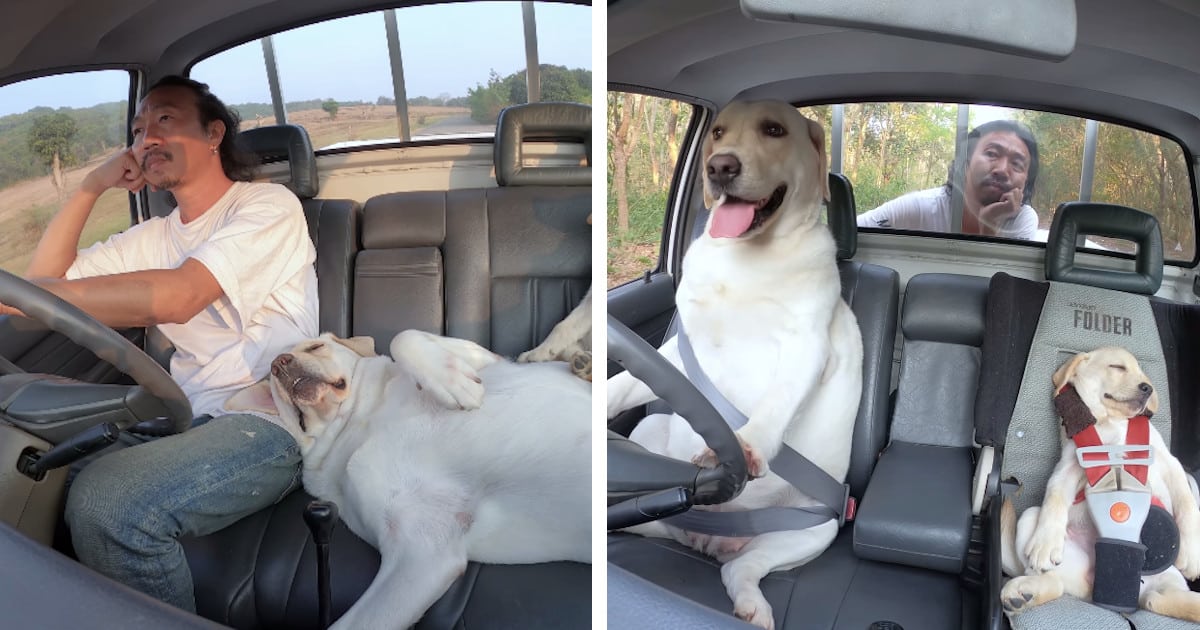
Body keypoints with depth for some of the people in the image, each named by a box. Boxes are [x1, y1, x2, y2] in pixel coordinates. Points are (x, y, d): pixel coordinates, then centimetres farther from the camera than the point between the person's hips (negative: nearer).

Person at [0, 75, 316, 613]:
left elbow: (175, 297, -20)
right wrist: (91, 186, 13)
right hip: (189, 417, 7)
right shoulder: (155, 236, 20)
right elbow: (47, 277, 17)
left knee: (105, 501, -29)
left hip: (268, 425, -7)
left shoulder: (268, 205, -4)